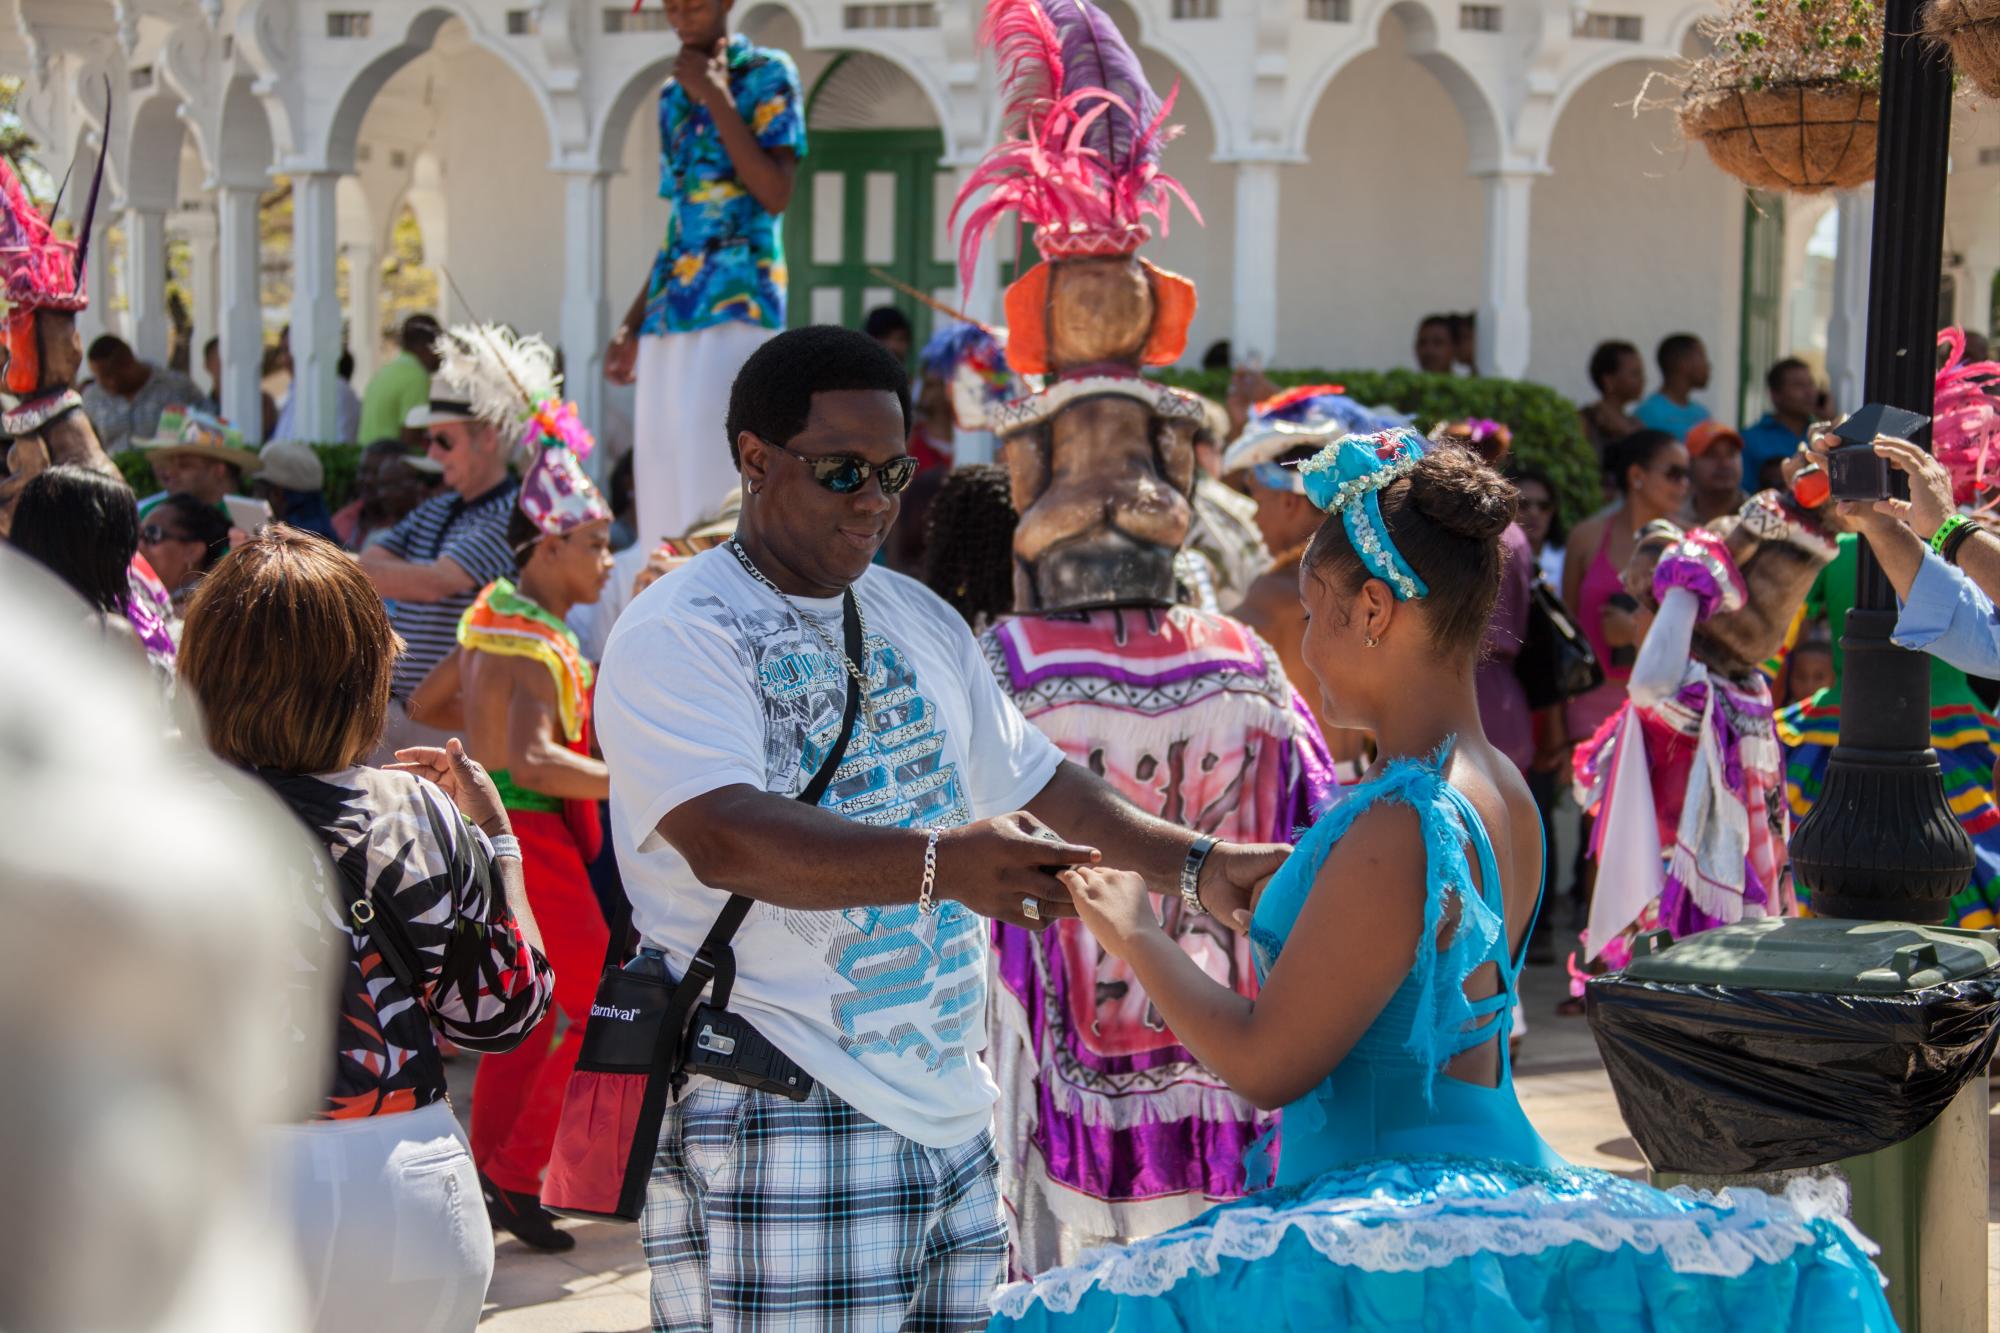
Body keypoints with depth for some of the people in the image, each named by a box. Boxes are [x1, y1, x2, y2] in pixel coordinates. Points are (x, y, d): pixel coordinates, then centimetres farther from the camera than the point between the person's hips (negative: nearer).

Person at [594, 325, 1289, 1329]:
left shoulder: (919, 620, 17)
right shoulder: (675, 636, -10)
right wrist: (937, 861, -39)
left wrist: (1197, 864, 10)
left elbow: (1035, 784, 24)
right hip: (779, 1128, -7)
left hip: (949, 1122, 8)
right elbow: (725, 838, -26)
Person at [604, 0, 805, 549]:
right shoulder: (673, 95, 20)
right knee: (660, 463, 1)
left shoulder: (768, 75, 2)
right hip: (670, 307, 7)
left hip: (738, 298, -7)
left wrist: (716, 97, -10)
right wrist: (632, 323, 20)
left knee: (710, 460, -17)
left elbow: (776, 194, -10)